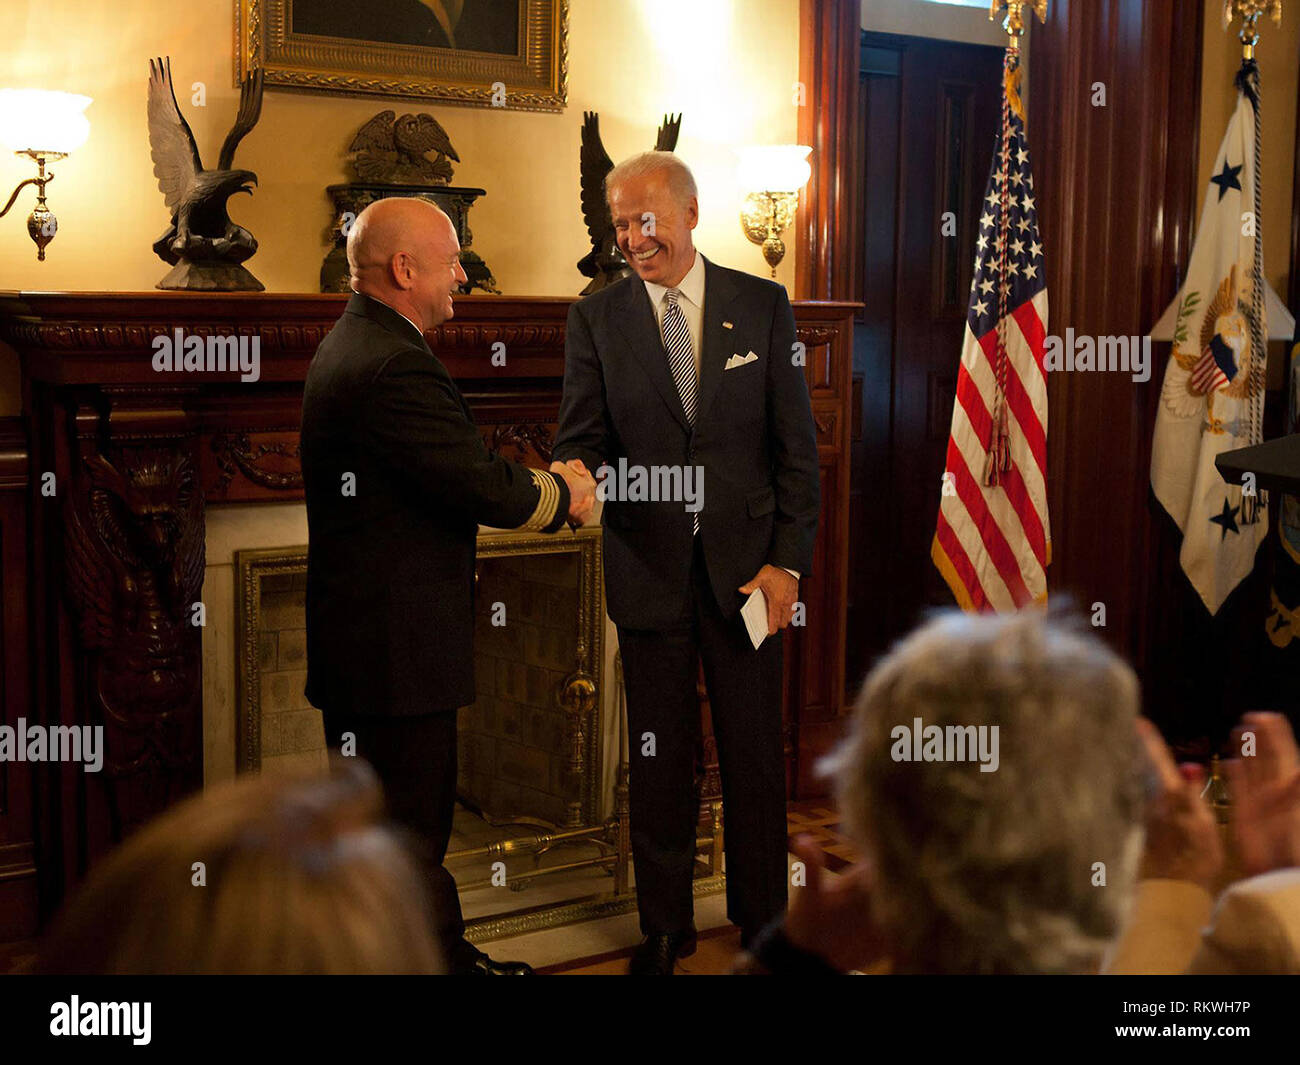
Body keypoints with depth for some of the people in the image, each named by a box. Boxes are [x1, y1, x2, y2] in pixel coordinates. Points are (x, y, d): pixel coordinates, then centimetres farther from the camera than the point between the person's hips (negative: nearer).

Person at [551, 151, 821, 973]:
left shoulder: (764, 306, 1)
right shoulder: (596, 318, 2)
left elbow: (797, 444, 1)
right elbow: (584, 435, -2)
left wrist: (788, 562, -5)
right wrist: (574, 473, -26)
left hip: (746, 565, 0)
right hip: (650, 568, 1)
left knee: (756, 755, 10)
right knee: (660, 760, 11)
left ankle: (762, 917, 28)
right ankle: (665, 928, 27)